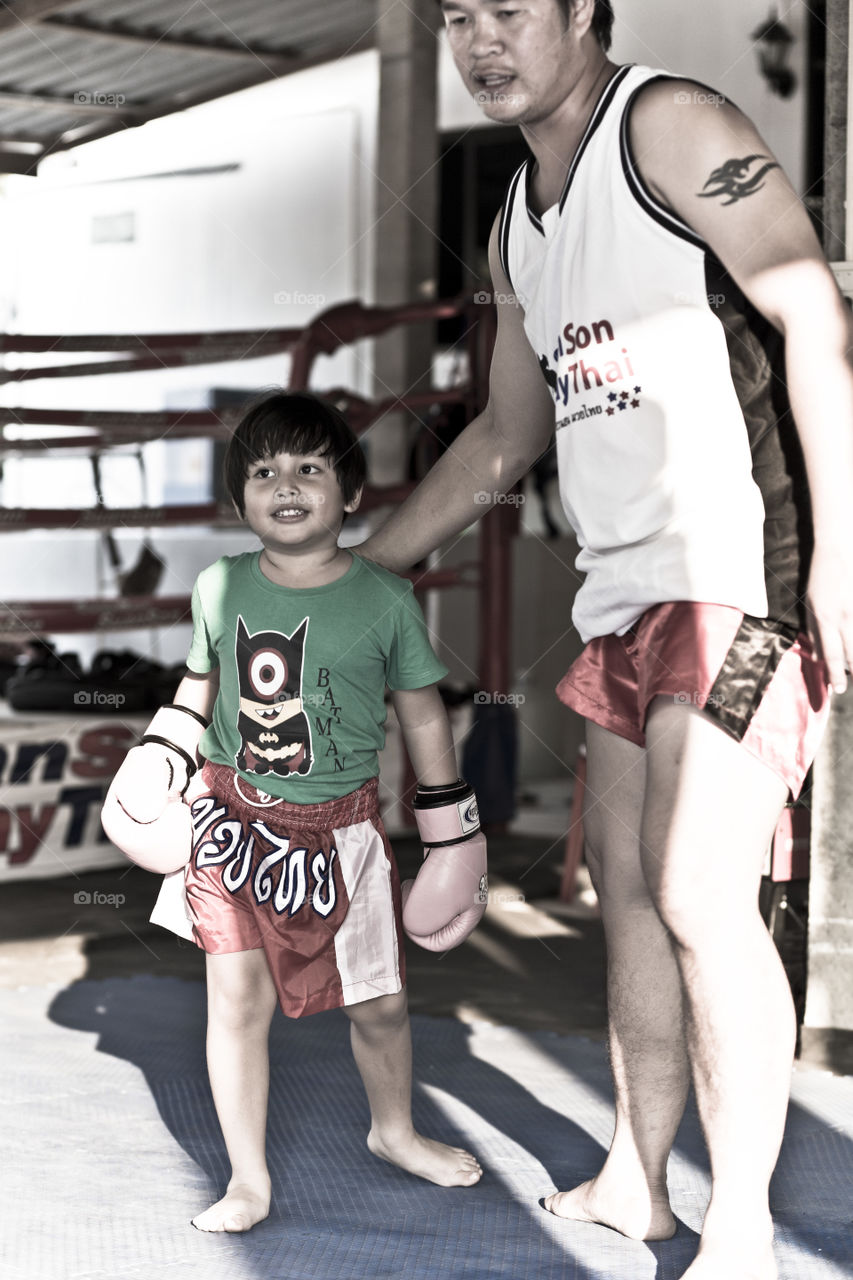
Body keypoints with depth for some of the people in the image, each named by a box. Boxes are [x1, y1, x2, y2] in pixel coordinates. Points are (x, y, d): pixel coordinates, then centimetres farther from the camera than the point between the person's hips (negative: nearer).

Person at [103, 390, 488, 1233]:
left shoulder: (384, 601, -7)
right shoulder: (220, 588, -3)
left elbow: (422, 714, 2)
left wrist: (450, 833, 5)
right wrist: (160, 760, 7)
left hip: (339, 828, 0)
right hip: (234, 815, 1)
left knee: (377, 1000, 9)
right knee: (236, 996, -7)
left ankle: (393, 1131, 37)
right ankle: (248, 1180, 5)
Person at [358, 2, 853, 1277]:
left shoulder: (670, 125, -6)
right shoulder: (518, 227, 19)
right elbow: (508, 434, 30)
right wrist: (362, 563, 32)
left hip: (741, 572, -9)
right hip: (627, 592, 9)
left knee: (699, 896, -14)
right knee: (628, 887, 11)